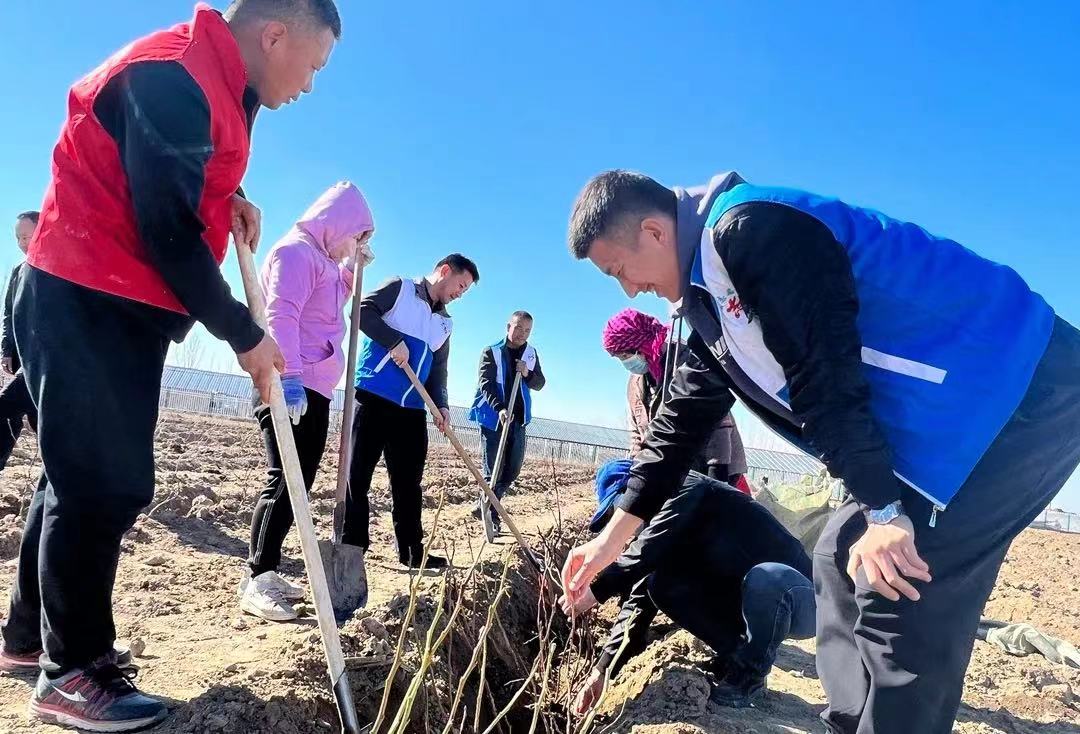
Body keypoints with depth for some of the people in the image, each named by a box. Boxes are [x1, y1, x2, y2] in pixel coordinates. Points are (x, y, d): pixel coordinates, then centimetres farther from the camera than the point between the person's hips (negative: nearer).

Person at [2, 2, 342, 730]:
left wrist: (230, 198, 8)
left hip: (120, 307, 10)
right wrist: (244, 335, -16)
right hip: (88, 304, -10)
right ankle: (72, 671, 10)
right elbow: (169, 231, -23)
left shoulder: (217, 83, 12)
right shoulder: (174, 74, -19)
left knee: (86, 475, 16)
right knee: (107, 484, -5)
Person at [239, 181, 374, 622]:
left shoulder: (321, 259, 22)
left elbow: (335, 303, 38)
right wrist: (290, 376, -31)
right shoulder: (296, 251, -9)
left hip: (314, 388, 10)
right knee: (284, 482, -11)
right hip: (291, 386, -10)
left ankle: (266, 574, 16)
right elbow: (281, 317, -21)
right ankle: (256, 582, -6)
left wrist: (352, 267, 24)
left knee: (298, 483, 9)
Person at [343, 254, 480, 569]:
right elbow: (363, 310, -9)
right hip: (372, 396, -6)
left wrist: (441, 405, -3)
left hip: (412, 408, 6)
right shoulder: (399, 288, 4)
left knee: (408, 481, 9)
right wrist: (394, 341, -17)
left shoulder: (445, 324, 20)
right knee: (358, 473, -2)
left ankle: (412, 551, 17)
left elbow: (438, 371, 13)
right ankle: (351, 546, 7)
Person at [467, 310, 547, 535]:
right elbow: (486, 384, -14)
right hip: (492, 417, -5)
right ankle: (490, 514, 10)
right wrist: (500, 408, -29)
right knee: (493, 470, -3)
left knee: (512, 470, 8)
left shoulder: (531, 354, 10)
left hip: (518, 419, 5)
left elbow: (540, 384, 9)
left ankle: (485, 506, 25)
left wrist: (528, 374, -13)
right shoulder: (491, 352, -5)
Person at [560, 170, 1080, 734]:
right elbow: (685, 416, 15)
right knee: (842, 564, 10)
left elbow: (822, 366, -25)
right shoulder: (712, 292, 13)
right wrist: (614, 536, 16)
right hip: (947, 416, 10)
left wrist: (882, 510, -21)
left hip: (1014, 386, -10)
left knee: (902, 601, -12)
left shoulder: (749, 227, -18)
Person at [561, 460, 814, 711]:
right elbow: (639, 601, -1)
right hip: (746, 601, 7)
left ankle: (749, 675, -11)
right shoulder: (659, 528, 4)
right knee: (661, 583, -8)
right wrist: (603, 670, -7)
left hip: (797, 598, -7)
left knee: (765, 578, -38)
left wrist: (596, 589, -29)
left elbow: (645, 552, -34)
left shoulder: (687, 489, -18)